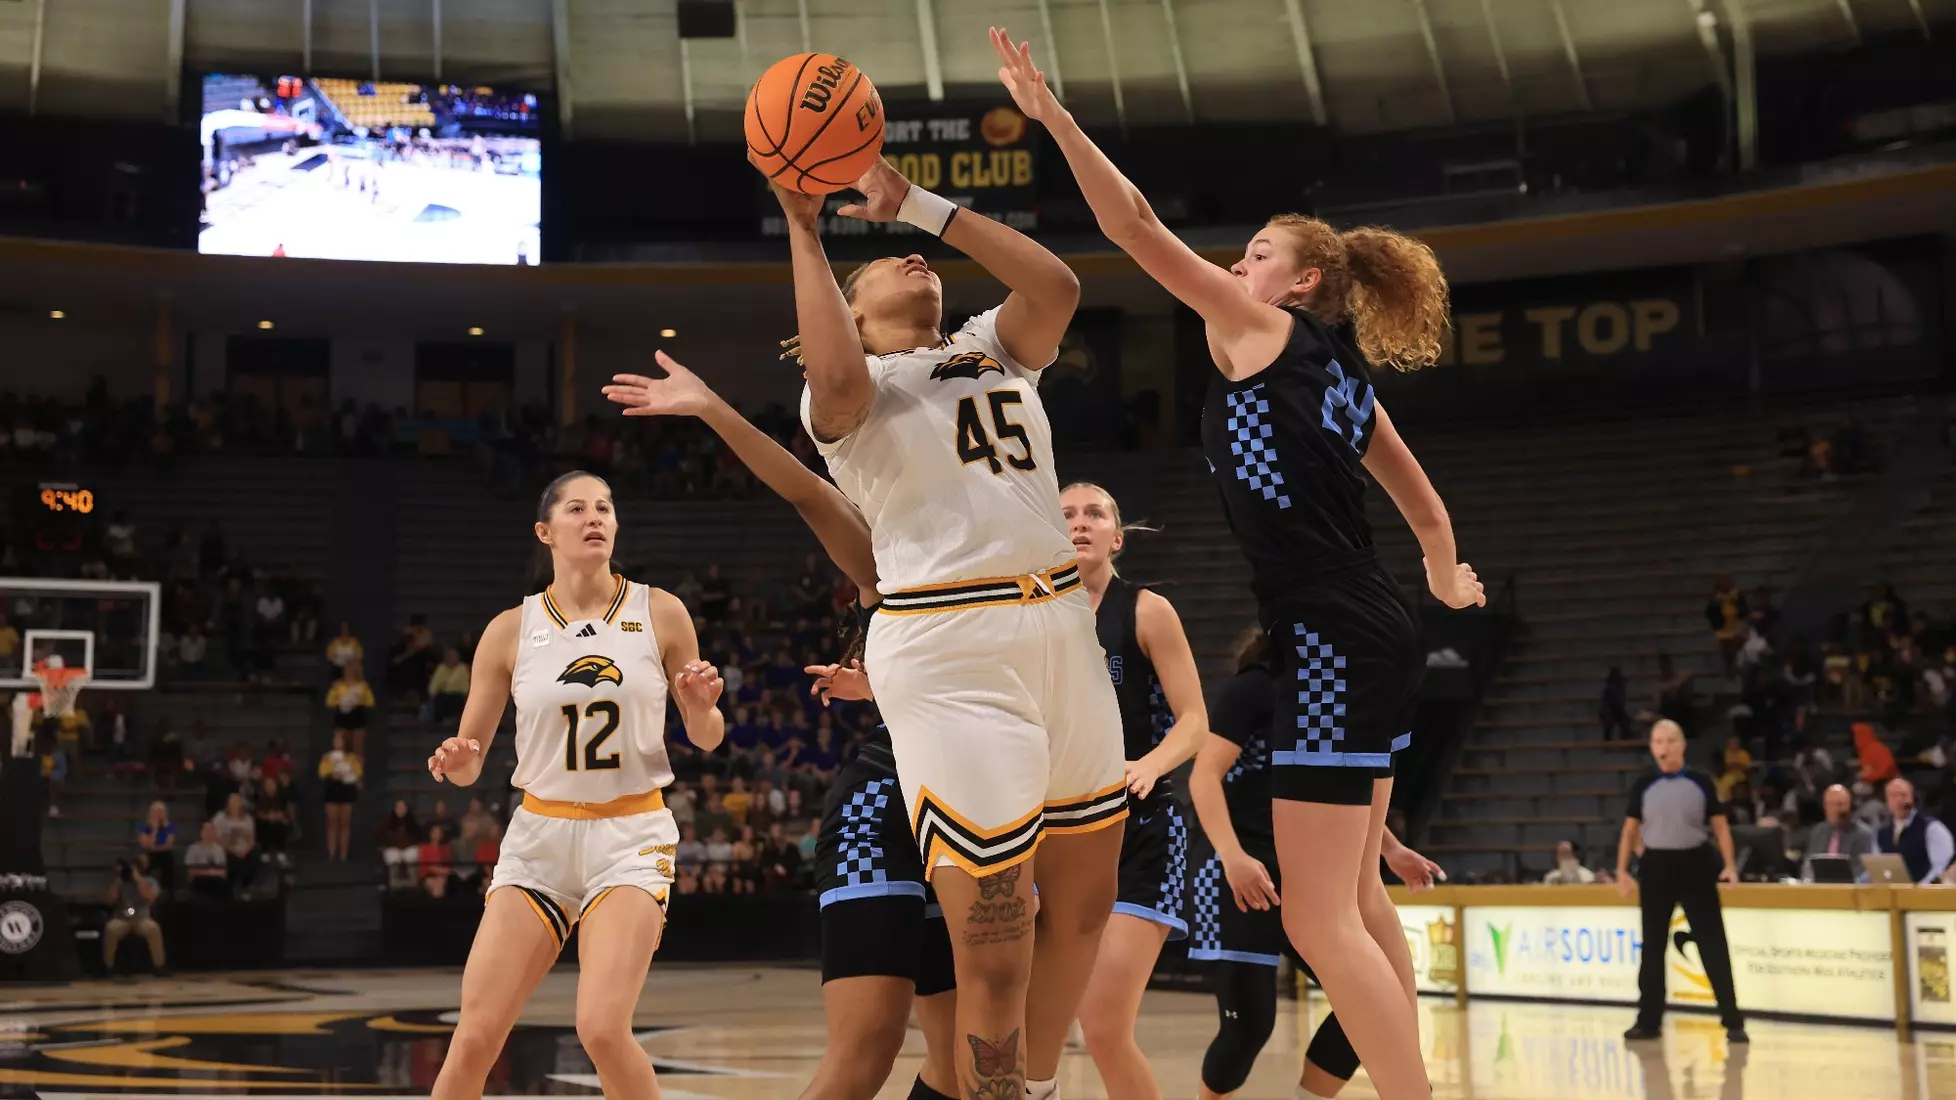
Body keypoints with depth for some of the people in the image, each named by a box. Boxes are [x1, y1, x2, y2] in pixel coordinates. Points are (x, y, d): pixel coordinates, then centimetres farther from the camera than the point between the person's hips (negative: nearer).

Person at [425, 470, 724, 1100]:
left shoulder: (660, 614, -1)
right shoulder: (511, 630, 1)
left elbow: (706, 740, 8)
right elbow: (468, 763, 6)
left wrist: (701, 707, -14)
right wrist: (456, 762, -17)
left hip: (631, 836, -2)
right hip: (538, 836, 2)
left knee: (602, 1028, -20)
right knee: (474, 1039, -5)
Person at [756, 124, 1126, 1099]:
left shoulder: (996, 349, 20)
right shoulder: (850, 387, 6)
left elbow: (1056, 286, 0)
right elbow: (836, 377, -20)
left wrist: (919, 203, -1)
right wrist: (803, 228, -11)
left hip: (1063, 626, 6)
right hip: (947, 649, -6)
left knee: (1084, 904, 15)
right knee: (994, 951, -8)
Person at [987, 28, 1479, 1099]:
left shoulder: (1259, 327, -2)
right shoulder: (1343, 373, 19)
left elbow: (1136, 227, -9)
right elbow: (1426, 507, 28)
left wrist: (1052, 115, -7)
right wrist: (1448, 579, 47)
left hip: (1331, 639, -10)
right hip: (1369, 636, 10)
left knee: (1319, 920, -7)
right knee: (1356, 900, 18)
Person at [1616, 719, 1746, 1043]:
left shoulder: (1701, 782, 1)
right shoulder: (1644, 786, 4)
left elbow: (1720, 825, 2)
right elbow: (1630, 830, 8)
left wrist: (1729, 865, -9)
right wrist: (1622, 871, 2)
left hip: (1695, 865, -2)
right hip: (1656, 866, 2)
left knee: (1713, 945, -3)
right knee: (1653, 946, 7)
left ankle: (1733, 1021, 2)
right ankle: (1649, 1020, 15)